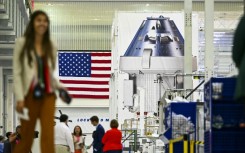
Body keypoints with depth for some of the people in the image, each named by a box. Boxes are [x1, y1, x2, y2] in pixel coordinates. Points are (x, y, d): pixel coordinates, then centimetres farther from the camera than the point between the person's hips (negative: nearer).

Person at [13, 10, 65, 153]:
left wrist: (60, 87, -1)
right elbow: (17, 72, -3)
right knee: (26, 137, 4)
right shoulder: (22, 43, 1)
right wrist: (20, 98, -11)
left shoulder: (51, 46, 11)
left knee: (48, 135, -8)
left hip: (48, 95, 3)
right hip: (30, 95, -3)